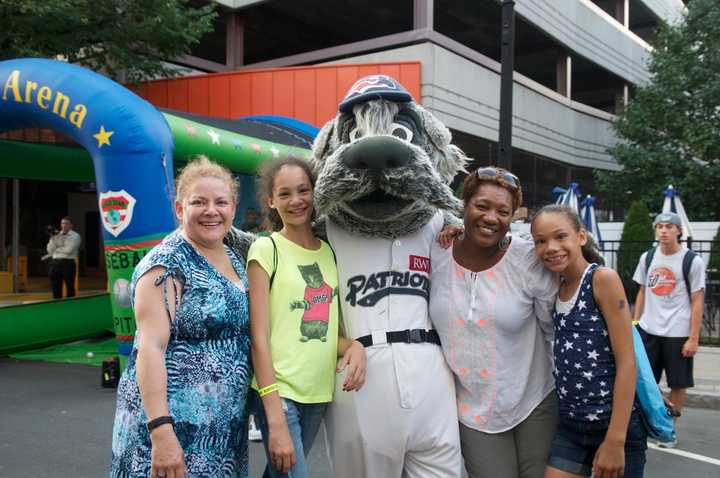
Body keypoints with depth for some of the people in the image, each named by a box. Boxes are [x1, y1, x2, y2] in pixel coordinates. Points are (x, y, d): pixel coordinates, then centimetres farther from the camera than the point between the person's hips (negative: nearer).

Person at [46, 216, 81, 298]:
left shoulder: (75, 236, 1)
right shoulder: (56, 235, 15)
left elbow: (68, 250, -11)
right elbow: (50, 250, 6)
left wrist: (56, 249, 0)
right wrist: (52, 238, -4)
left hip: (68, 263, -4)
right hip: (55, 263, 4)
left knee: (70, 288, -1)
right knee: (56, 288, 6)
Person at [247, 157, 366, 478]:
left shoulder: (329, 251, 8)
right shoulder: (266, 249, -8)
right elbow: (259, 337, -12)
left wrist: (354, 346, -10)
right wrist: (275, 419, -18)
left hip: (319, 392, 5)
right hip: (278, 391, -5)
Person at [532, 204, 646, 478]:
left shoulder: (603, 279, -14)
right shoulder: (555, 288, 5)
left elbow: (626, 362, -15)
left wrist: (615, 440, -18)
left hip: (614, 426, -5)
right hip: (570, 427, 5)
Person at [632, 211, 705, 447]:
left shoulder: (693, 261, -7)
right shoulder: (647, 257, 6)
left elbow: (697, 302, -7)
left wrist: (693, 338, -11)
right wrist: (635, 323, 9)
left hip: (678, 334, -4)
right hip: (648, 330, 4)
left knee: (678, 384, 6)